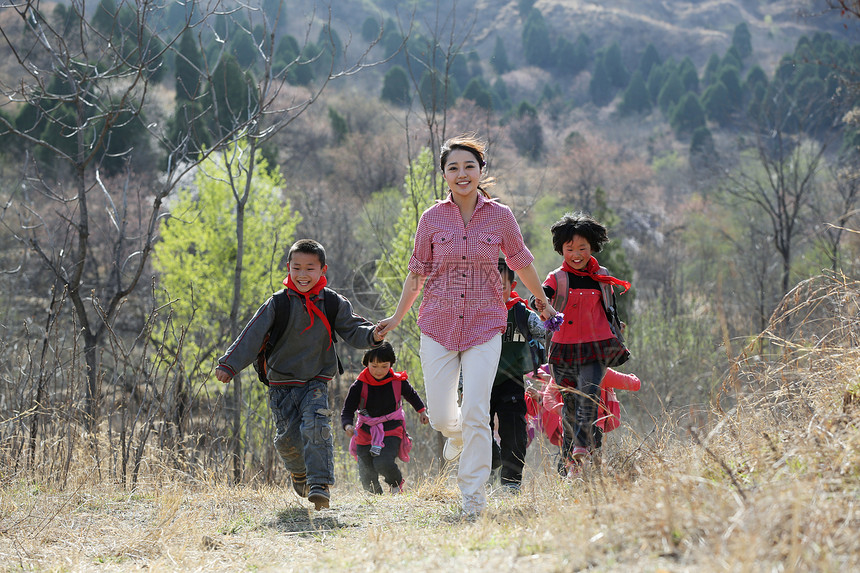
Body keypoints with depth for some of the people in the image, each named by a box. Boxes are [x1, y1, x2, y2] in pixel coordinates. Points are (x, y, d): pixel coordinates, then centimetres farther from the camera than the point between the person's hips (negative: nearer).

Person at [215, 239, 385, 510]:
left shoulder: (334, 303, -2)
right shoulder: (278, 304, -6)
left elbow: (352, 329, -1)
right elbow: (253, 336, -9)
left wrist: (372, 335, -24)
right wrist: (229, 365, -17)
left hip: (316, 382, 0)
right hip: (282, 384, 1)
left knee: (315, 427, -22)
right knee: (288, 438, 0)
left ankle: (319, 484, -21)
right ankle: (299, 472, 33)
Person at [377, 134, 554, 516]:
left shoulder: (499, 217, 1)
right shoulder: (432, 219, 2)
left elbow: (521, 263, 16)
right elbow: (417, 273, 12)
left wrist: (543, 303, 26)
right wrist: (397, 318, 13)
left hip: (485, 326, -1)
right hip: (438, 326, 1)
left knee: (475, 412, -14)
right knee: (440, 417, 2)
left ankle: (473, 496, -6)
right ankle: (458, 434, 39)